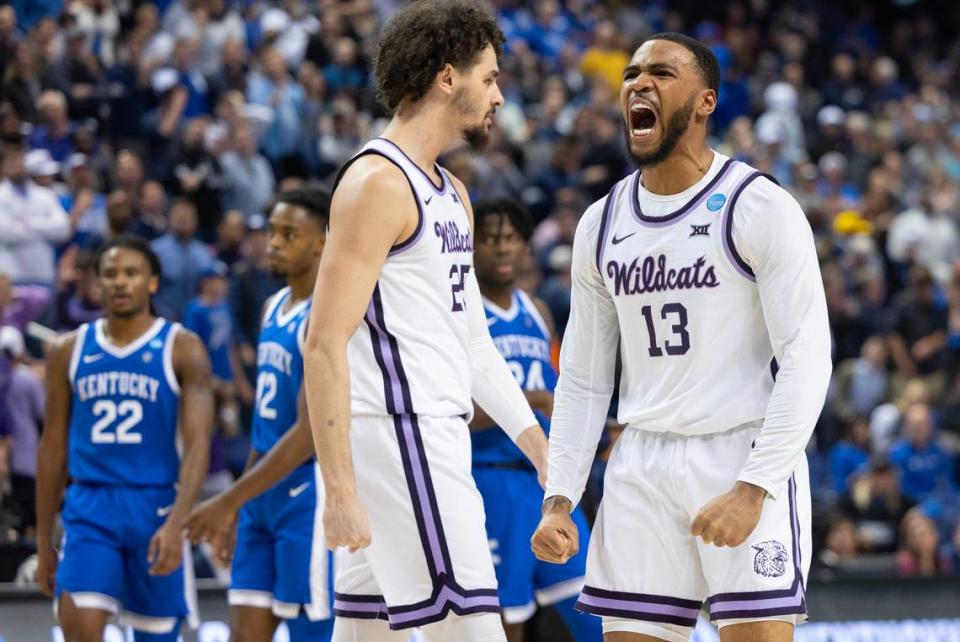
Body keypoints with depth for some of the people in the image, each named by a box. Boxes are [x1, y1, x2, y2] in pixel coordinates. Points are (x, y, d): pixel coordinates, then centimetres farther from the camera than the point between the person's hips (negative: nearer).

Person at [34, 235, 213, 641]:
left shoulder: (182, 349, -2)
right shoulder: (69, 352, 8)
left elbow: (198, 444, -10)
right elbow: (53, 447, 13)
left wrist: (175, 524, -24)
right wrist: (43, 541, 11)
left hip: (156, 509, -2)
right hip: (89, 510, 2)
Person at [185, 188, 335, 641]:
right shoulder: (274, 309, 13)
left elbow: (309, 434, -23)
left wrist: (229, 501, -24)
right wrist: (239, 506, 20)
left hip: (310, 493, -9)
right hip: (265, 494, 9)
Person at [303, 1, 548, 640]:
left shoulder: (452, 193, 18)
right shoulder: (377, 181, -12)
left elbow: (472, 337, 24)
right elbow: (325, 345, -17)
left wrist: (533, 438, 14)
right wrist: (340, 490, -22)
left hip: (437, 436, 10)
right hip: (398, 432, -10)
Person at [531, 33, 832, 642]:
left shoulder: (760, 208, -7)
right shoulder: (603, 225, 11)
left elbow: (807, 361, -13)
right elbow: (583, 379, 16)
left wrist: (752, 488, -21)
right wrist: (559, 498, 5)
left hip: (747, 455, -5)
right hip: (643, 466, 5)